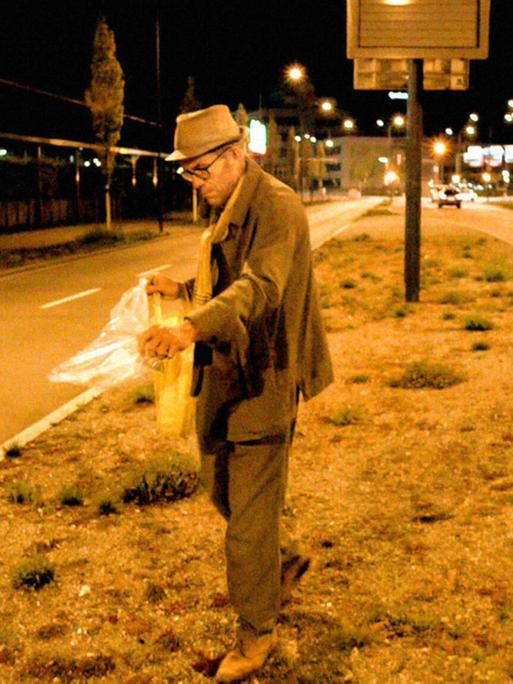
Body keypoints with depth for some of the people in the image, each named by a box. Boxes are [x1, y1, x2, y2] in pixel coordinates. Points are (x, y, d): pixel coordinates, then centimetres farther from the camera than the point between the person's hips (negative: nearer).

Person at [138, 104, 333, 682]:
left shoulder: (277, 208, -18)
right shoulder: (225, 211, 13)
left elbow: (259, 287, -34)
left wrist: (189, 328, -48)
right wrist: (181, 289, 8)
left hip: (261, 381, -9)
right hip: (220, 376, 9)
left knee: (249, 511, -1)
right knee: (220, 489, 19)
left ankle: (256, 632, 15)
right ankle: (287, 559, 43)